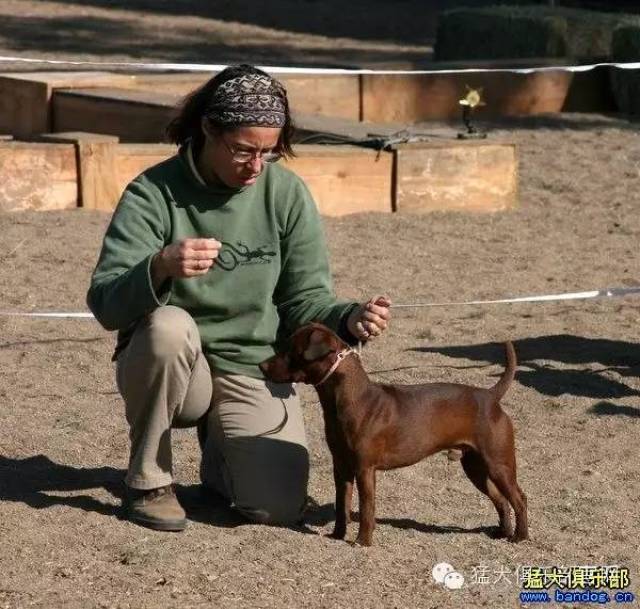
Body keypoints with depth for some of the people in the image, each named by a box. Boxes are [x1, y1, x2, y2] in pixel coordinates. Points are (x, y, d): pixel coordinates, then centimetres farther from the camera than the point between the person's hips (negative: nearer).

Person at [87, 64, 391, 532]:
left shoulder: (288, 194, -5)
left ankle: (221, 452, 20)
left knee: (278, 506, -18)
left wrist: (349, 320, -23)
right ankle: (149, 479, -12)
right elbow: (106, 304, -21)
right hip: (168, 367, -2)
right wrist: (160, 268, -42)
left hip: (254, 371, 2)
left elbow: (306, 300, 0)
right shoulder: (154, 194, -13)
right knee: (169, 326, -36)